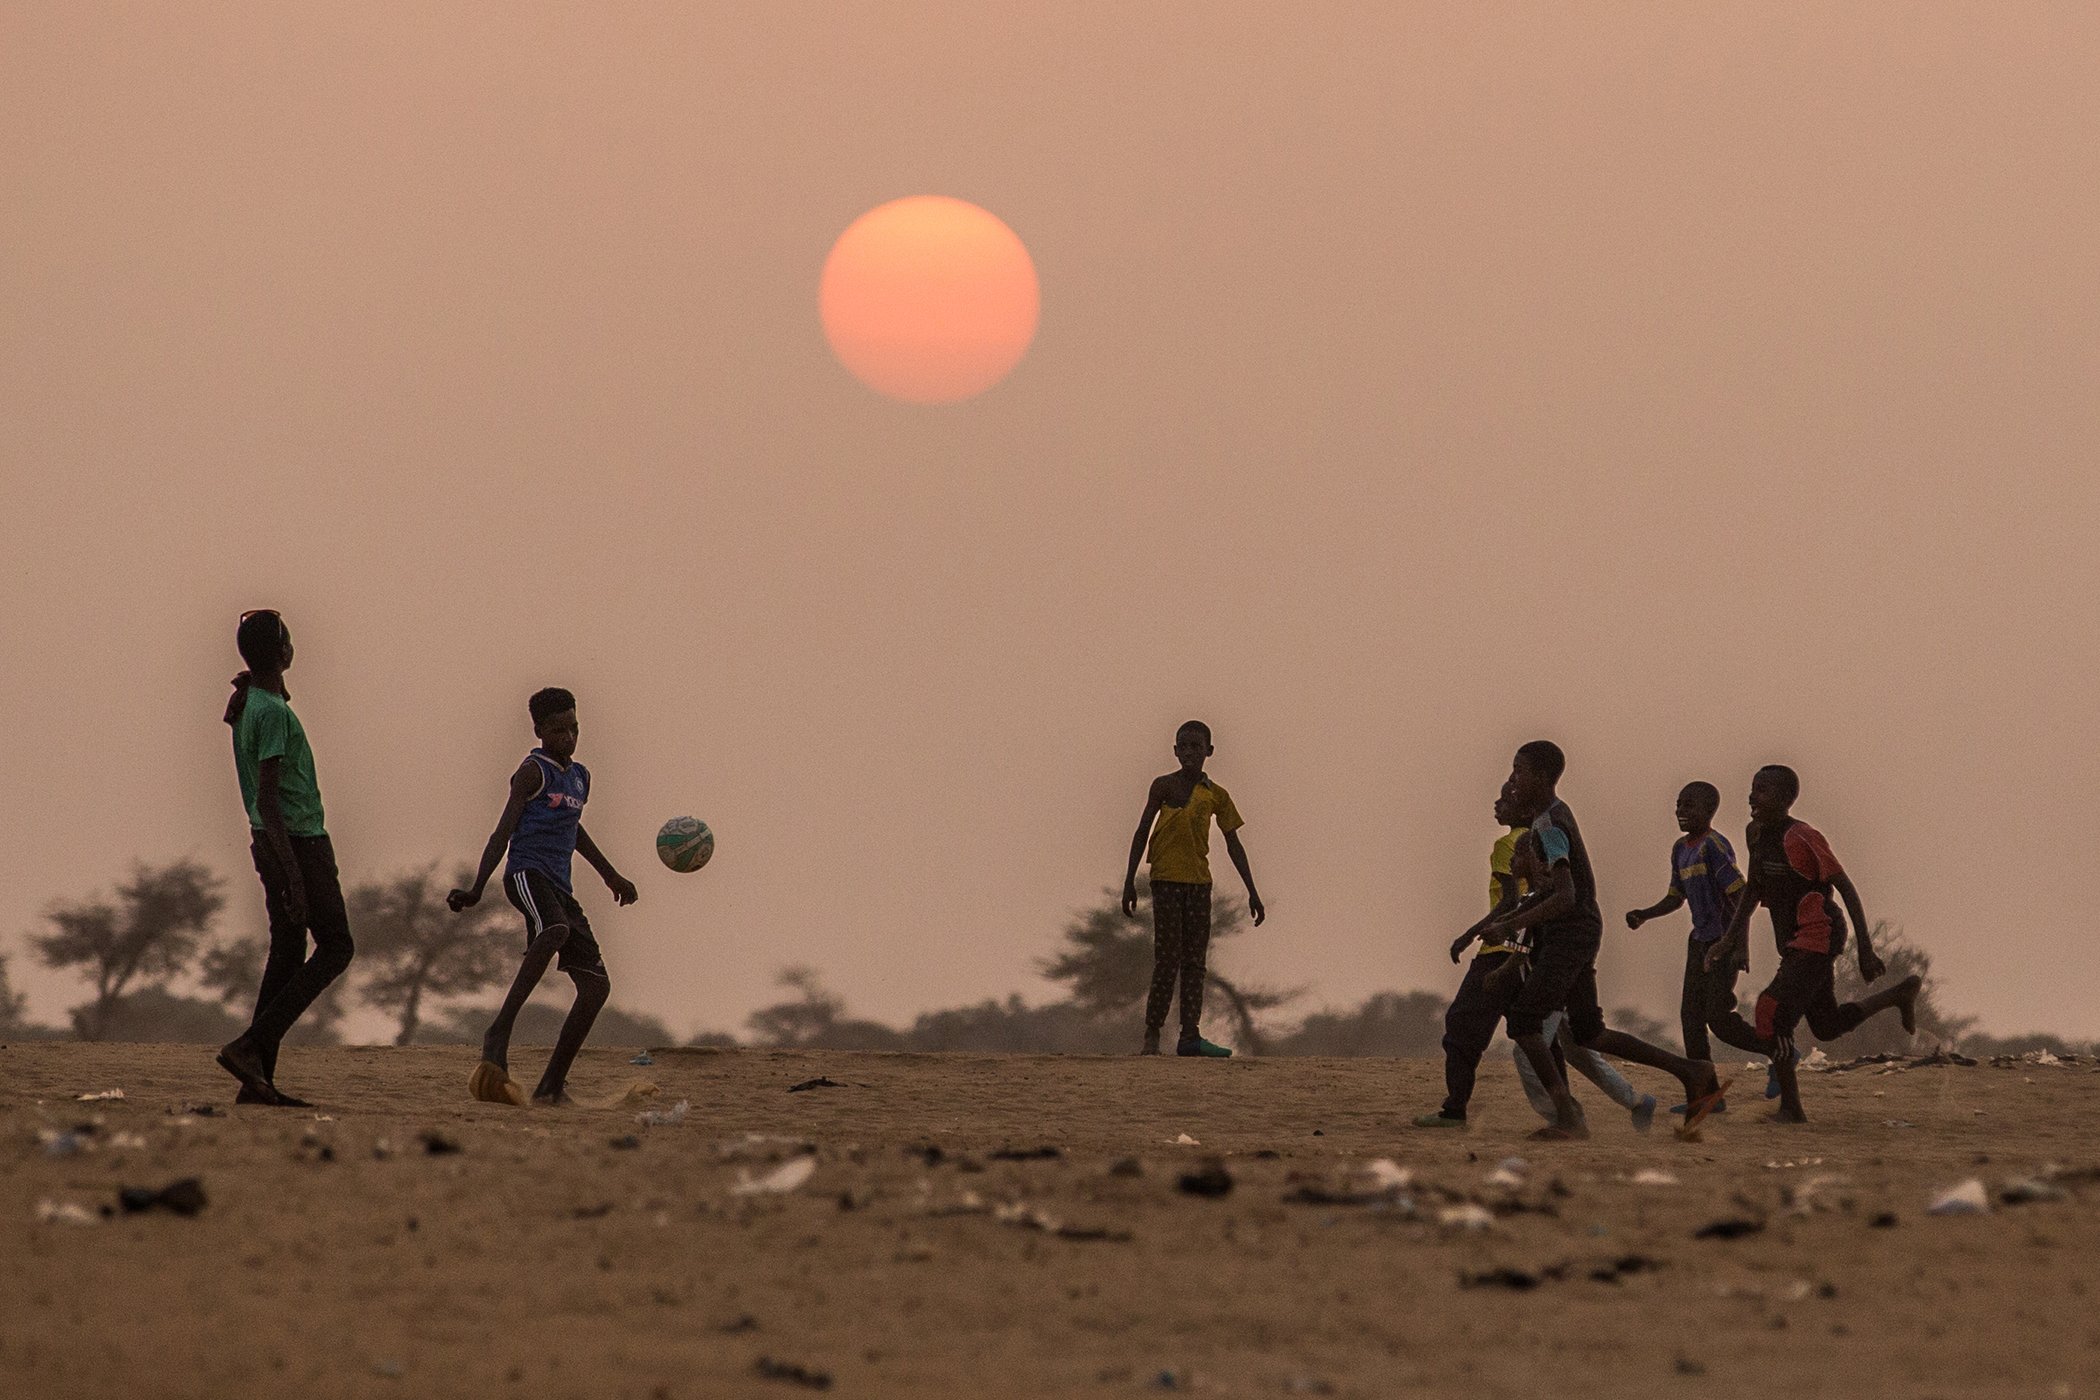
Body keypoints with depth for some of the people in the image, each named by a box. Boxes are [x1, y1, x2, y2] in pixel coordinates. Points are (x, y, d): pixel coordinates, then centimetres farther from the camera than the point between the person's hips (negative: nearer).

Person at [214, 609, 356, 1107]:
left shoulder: (248, 705, 11)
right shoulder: (273, 713, -18)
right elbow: (268, 796, -23)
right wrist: (293, 873, -24)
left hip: (271, 840, 9)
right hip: (300, 841, -9)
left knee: (287, 953, 8)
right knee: (336, 948, -3)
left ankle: (259, 1080, 4)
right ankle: (251, 1046, -12)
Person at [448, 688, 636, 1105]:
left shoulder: (579, 776, 22)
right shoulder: (534, 771, -2)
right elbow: (504, 830, -9)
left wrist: (610, 875, 49)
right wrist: (477, 890, -18)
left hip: (559, 885, 9)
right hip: (528, 872, -8)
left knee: (596, 985, 0)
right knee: (556, 930, -40)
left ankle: (552, 1086, 3)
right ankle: (498, 1036, -44)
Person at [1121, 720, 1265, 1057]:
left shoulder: (1216, 795, 8)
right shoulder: (1163, 786, -1)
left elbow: (1233, 845, 12)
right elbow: (1142, 832, -1)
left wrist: (1252, 891, 9)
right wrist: (1130, 881, -7)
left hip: (1199, 881, 5)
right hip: (1166, 879, -5)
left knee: (1195, 961, 2)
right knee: (1168, 959, -10)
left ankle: (1190, 1034, 1)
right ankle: (1152, 1034, -7)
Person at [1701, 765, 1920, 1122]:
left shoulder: (1802, 838, -19)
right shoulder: (1756, 834, 6)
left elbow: (1846, 889, -16)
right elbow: (1753, 888, 19)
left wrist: (1866, 950, -15)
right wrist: (1729, 939, 8)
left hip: (1816, 940, -9)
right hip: (1795, 944, 9)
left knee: (1773, 1013, -18)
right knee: (1828, 1028, 19)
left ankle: (1791, 1107, -10)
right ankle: (1902, 993, 38)